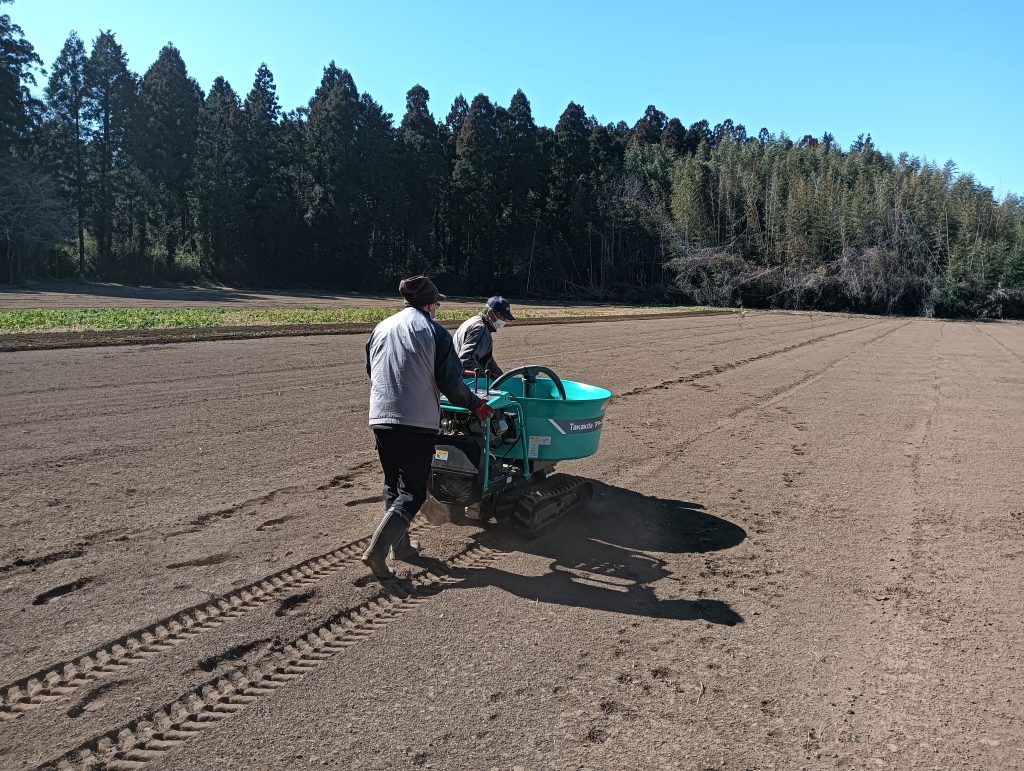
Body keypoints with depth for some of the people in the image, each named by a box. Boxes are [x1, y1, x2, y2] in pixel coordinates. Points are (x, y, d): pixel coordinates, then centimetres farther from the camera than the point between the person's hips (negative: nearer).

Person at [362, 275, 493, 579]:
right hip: (417, 422, -5)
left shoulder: (381, 328, 11)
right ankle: (376, 551, -10)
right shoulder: (434, 332, -4)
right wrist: (475, 404, 9)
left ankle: (401, 546, 25)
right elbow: (451, 383, -7)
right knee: (412, 491, 1)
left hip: (380, 418, 5)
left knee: (393, 485, 20)